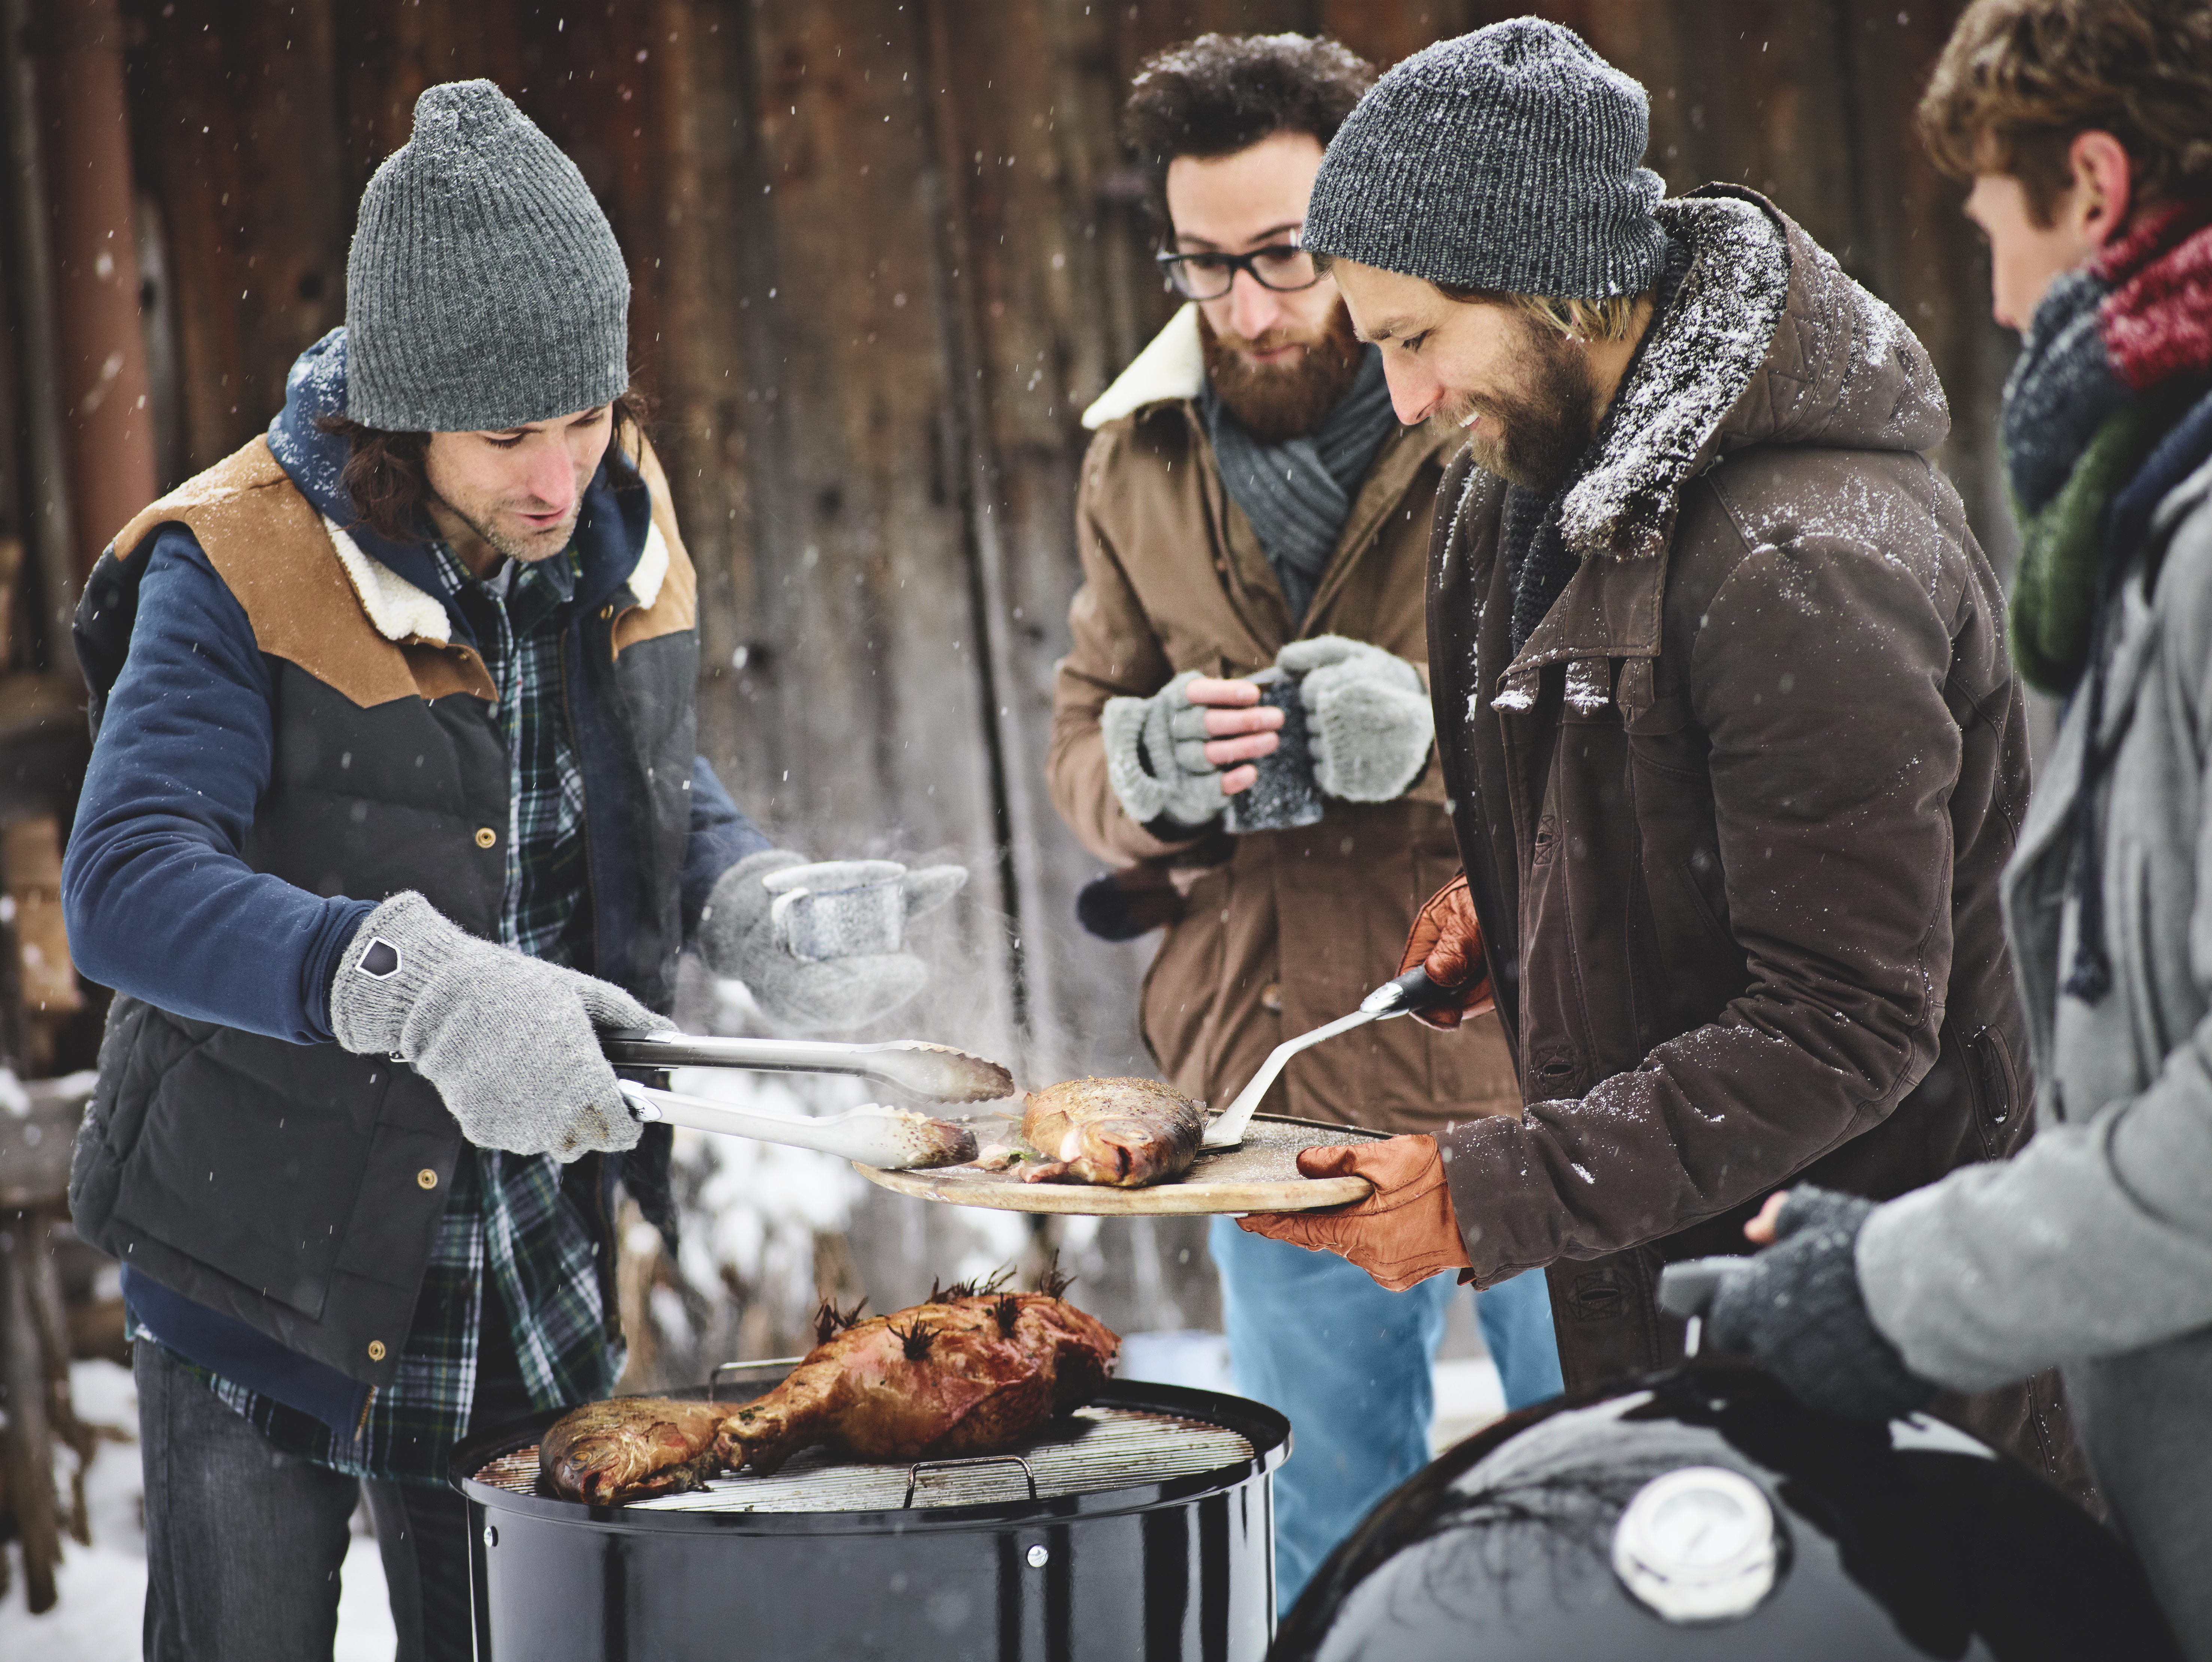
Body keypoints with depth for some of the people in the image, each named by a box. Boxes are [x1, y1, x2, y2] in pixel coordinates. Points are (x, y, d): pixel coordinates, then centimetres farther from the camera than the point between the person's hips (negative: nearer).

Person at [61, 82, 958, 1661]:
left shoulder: (614, 524, -1)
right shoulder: (244, 568, -20)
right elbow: (128, 884, -31)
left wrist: (757, 906, -9)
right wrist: (416, 986, -45)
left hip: (535, 1266, 5)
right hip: (273, 1246, -5)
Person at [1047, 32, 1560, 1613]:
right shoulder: (1143, 457, 7)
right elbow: (1081, 740, 12)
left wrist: (1436, 728, -29)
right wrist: (1150, 763, -12)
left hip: (1534, 1065, -4)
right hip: (1279, 1082, 4)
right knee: (1323, 1567, 17)